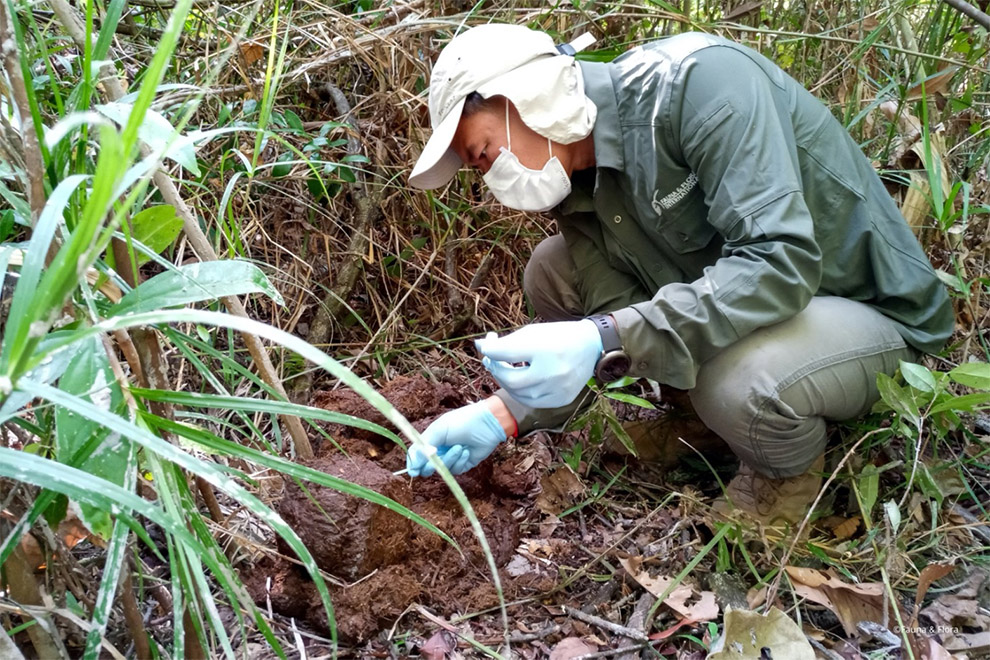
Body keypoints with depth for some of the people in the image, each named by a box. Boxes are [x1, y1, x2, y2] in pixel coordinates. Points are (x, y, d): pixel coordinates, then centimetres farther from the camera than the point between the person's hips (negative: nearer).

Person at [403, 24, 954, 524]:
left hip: (872, 310, -7)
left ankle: (789, 476, -3)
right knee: (553, 272, -2)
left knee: (736, 382, -38)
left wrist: (605, 340, -41)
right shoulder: (576, 186, -4)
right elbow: (617, 318, -5)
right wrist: (504, 415, -15)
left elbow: (780, 261, -36)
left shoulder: (696, 79, -27)